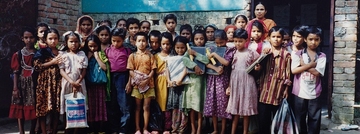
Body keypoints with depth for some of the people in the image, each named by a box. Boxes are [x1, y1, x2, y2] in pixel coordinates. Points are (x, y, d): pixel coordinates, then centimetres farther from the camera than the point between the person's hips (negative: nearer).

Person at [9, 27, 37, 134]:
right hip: (22, 83, -1)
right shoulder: (18, 54, 0)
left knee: (35, 108, 6)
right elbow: (16, 72, -2)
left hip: (35, 83, 1)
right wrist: (15, 88, -7)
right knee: (20, 109, 1)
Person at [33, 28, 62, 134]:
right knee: (44, 108, -4)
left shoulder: (61, 53, 15)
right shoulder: (42, 52, 3)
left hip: (58, 83, 3)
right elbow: (37, 66, -8)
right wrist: (52, 62, -9)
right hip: (45, 82, -3)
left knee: (56, 109, 3)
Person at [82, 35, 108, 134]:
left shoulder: (101, 54, 3)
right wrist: (88, 57, -10)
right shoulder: (85, 55, 4)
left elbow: (105, 68, -8)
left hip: (100, 84, 0)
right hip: (89, 84, 0)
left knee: (100, 105, 4)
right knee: (90, 106, 4)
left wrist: (97, 57, -9)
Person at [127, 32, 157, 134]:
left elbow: (152, 70, -1)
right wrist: (137, 81, -14)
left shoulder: (150, 56, 3)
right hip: (137, 85, 0)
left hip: (148, 84, 0)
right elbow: (131, 71, -1)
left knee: (146, 107, 5)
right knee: (138, 107, 7)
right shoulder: (132, 56, 3)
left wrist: (146, 80, -15)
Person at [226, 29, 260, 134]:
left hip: (247, 83, -3)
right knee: (235, 110, 8)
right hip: (235, 83, 3)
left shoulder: (251, 53, -3)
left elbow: (257, 67, 6)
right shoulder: (233, 54, 6)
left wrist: (257, 68, -18)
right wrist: (229, 86, 7)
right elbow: (231, 71, 9)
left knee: (246, 110, 4)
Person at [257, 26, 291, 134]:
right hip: (264, 92, 3)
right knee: (263, 120, 8)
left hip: (278, 93, -3)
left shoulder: (286, 54, -3)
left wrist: (286, 92, -7)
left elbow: (288, 75, -4)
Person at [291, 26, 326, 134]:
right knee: (299, 119, 11)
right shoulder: (298, 54, 0)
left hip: (314, 93, 0)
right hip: (300, 92, 0)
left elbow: (317, 73, -12)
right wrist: (311, 64, -12)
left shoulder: (322, 56, 2)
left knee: (314, 119, 8)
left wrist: (303, 65, -10)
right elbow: (294, 70, -14)